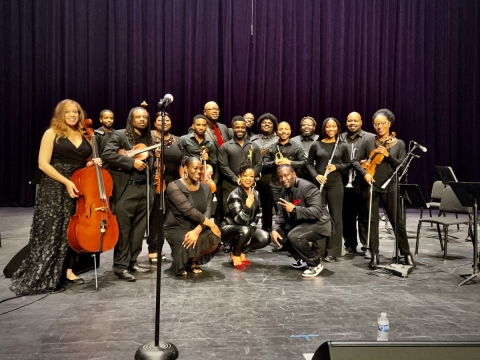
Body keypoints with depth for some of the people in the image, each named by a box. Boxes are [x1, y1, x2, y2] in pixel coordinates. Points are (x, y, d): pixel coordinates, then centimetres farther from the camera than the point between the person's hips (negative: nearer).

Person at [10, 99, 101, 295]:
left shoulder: (84, 136, 12)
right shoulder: (52, 133, -2)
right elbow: (43, 163, -10)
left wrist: (93, 163, 0)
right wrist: (66, 182, -18)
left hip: (78, 188, 5)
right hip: (54, 189, -5)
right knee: (51, 232, -3)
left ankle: (68, 270, 18)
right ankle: (42, 276, 8)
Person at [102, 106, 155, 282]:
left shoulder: (149, 139, 16)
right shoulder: (119, 135, -1)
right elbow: (107, 154, -15)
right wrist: (132, 162, -18)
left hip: (144, 189, 6)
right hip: (125, 189, -6)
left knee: (139, 229, 10)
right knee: (123, 229, -2)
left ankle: (132, 261, 21)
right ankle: (120, 266, 7)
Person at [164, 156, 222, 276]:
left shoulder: (205, 188, 5)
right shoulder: (174, 186, -13)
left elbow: (207, 212, -8)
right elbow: (188, 210, -25)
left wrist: (197, 231, -26)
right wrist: (211, 224, -24)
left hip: (198, 228, 5)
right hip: (176, 228, -5)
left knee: (214, 238, -26)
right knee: (187, 244, -36)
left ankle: (193, 261, 8)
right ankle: (180, 263, 4)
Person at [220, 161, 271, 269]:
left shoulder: (256, 193, -2)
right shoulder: (234, 195, -22)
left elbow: (257, 215, 6)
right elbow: (240, 221, -27)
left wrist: (250, 232, -7)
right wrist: (248, 205, -41)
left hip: (247, 229, 6)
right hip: (228, 229, -6)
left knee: (265, 238, -16)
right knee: (245, 230, -37)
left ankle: (242, 252, 7)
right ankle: (235, 254, -8)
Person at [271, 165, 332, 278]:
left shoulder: (307, 187, -22)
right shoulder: (284, 191, 4)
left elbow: (317, 212, -29)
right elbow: (282, 214, 7)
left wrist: (294, 209, -36)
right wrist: (275, 229, -12)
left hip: (318, 223, -9)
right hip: (299, 222, 9)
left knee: (294, 236, -31)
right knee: (279, 233, 3)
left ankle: (316, 263, -7)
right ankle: (304, 259, 18)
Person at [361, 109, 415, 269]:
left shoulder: (399, 144, 3)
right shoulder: (369, 143, 5)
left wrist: (388, 155, -16)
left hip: (390, 188, -1)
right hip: (371, 187, 1)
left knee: (397, 221, 5)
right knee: (372, 221, 1)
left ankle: (407, 253, 22)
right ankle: (374, 256, 10)